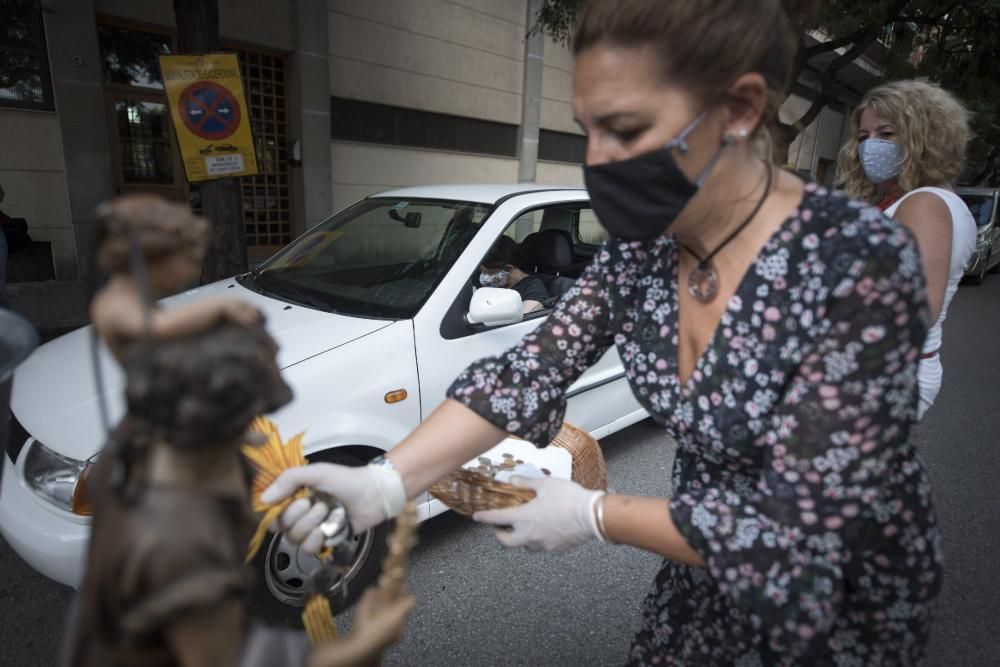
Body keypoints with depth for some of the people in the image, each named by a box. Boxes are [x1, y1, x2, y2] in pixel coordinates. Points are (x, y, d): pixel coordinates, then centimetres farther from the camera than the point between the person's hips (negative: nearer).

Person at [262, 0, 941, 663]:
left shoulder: (861, 264, -31)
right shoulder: (640, 245, -13)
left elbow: (799, 527, -29)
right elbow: (533, 371, -17)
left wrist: (594, 515, -22)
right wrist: (384, 482, -28)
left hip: (848, 594, -4)